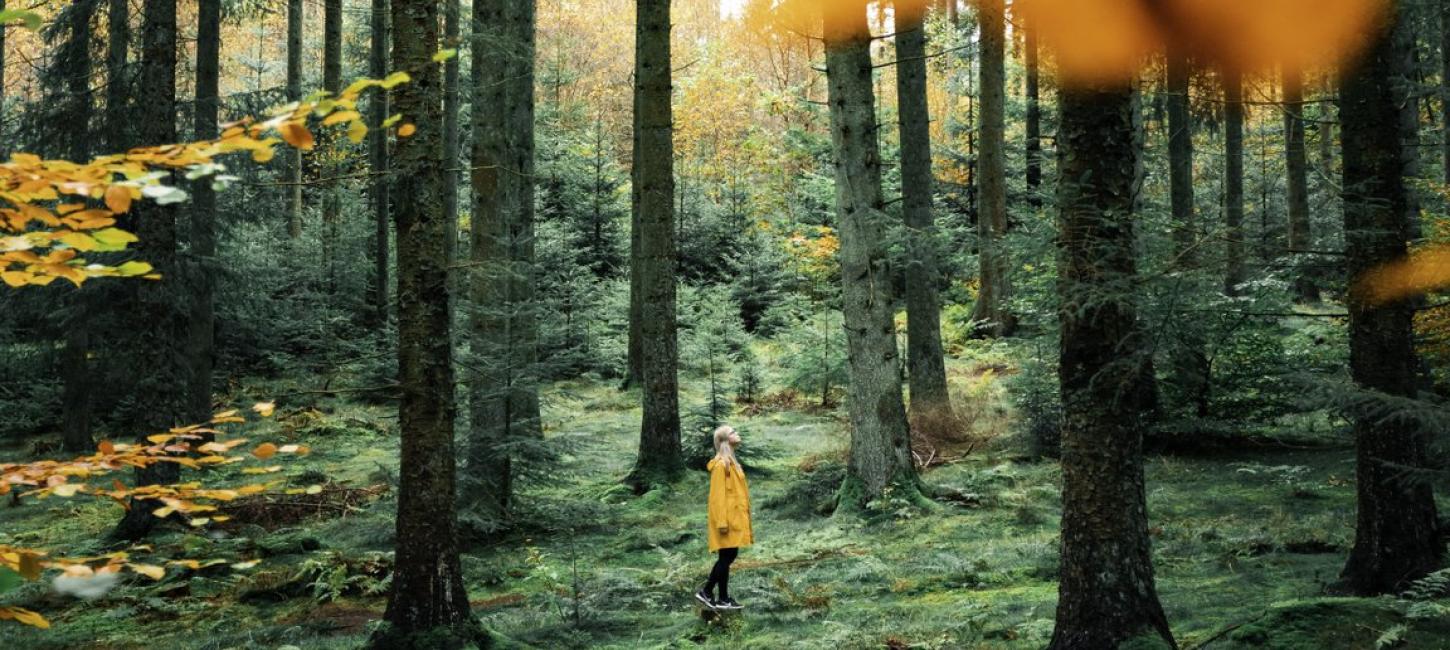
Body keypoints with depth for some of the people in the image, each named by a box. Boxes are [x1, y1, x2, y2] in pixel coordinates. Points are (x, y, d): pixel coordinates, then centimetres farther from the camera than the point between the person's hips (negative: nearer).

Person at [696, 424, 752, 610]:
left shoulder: (730, 462, 15)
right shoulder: (721, 464, -15)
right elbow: (717, 495, -18)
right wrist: (722, 521, -21)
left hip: (734, 518, 9)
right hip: (728, 518, -9)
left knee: (728, 556, 9)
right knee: (726, 556, -6)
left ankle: (723, 598, 14)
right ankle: (706, 592, 3)